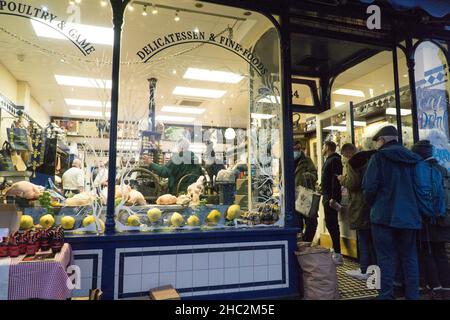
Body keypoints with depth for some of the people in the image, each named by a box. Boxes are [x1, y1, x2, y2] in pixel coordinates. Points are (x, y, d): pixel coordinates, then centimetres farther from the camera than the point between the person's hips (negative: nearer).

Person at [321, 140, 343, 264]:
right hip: (327, 196, 10)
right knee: (330, 223, 13)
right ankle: (335, 249, 23)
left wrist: (333, 197, -24)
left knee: (332, 223, -8)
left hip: (332, 197, -10)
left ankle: (337, 254, -4)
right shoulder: (328, 160, 19)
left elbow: (336, 180, -20)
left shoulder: (335, 160, -12)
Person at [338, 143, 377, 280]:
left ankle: (364, 270, 5)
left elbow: (352, 183, -21)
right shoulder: (369, 159, 11)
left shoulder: (352, 162, -13)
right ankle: (374, 266, 24)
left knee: (362, 238, -1)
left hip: (359, 206, -8)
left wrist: (342, 179, -2)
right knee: (372, 237, 15)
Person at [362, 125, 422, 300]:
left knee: (387, 258, 2)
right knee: (409, 258, 13)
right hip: (410, 215, 5)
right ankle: (412, 295, 19)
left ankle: (387, 295, 5)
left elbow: (369, 187, -13)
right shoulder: (412, 159, 8)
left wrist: (372, 204, 5)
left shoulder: (379, 157, -7)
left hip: (385, 215, -5)